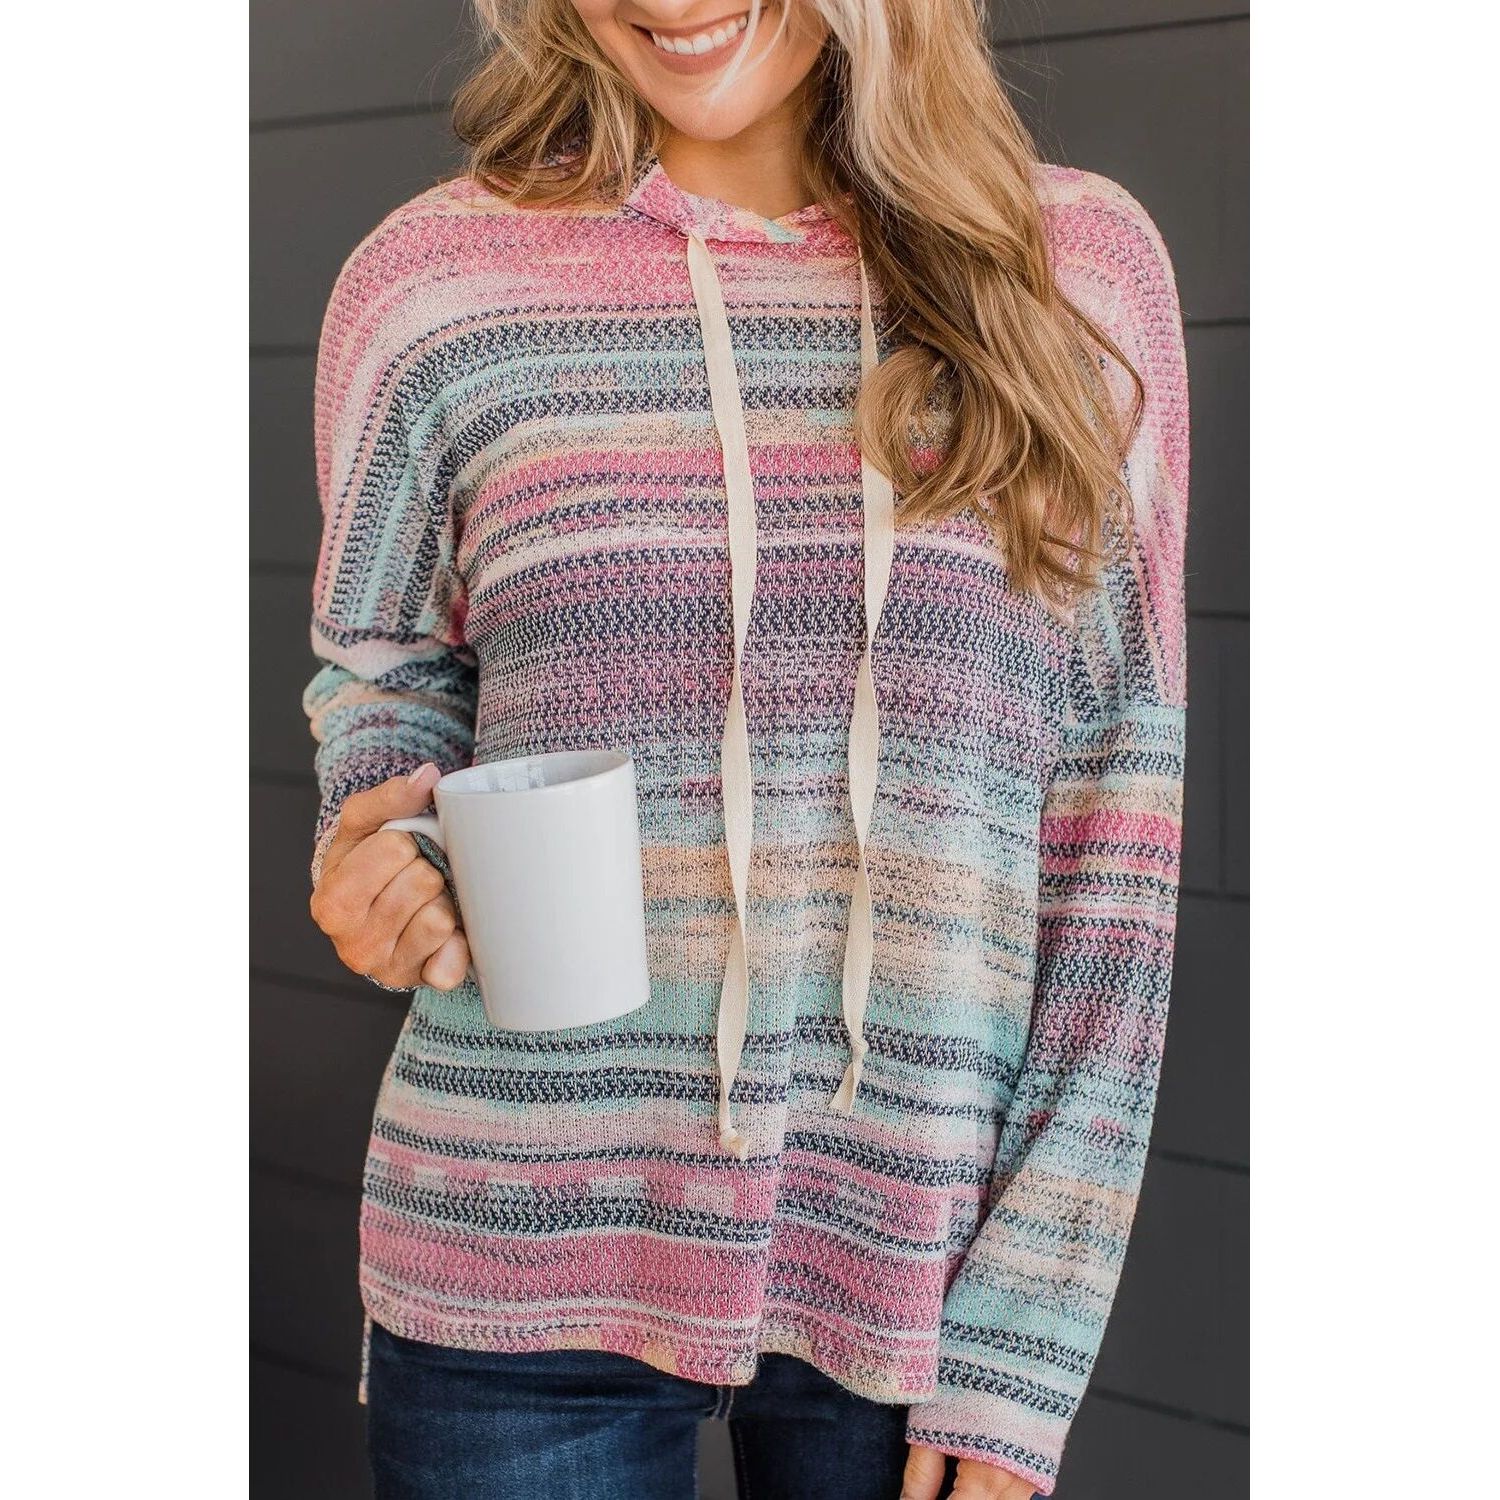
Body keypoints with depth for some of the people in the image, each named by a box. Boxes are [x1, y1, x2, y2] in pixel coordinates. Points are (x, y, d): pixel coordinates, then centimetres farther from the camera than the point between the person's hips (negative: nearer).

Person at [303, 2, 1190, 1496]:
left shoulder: (1076, 264, -1)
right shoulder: (432, 280, -1)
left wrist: (1027, 1344, -4)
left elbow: (1119, 813, -1)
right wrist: (379, 876, -9)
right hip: (520, 1260, 0)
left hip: (927, 1264, 0)